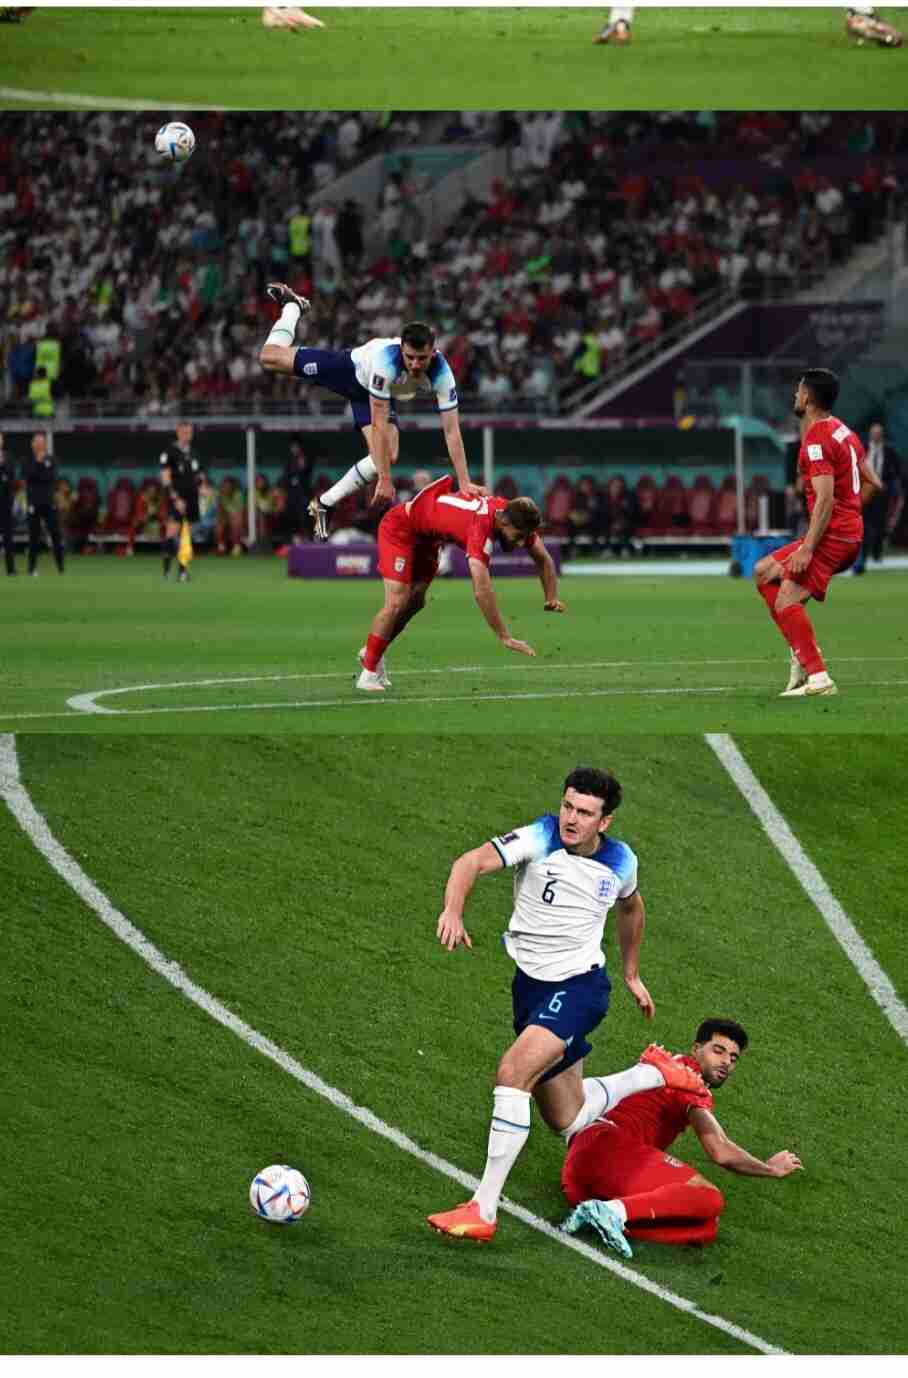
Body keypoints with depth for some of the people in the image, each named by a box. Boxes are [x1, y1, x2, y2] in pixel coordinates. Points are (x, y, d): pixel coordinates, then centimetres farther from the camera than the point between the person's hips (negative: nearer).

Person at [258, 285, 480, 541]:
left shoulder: (442, 374, -36)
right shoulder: (386, 359, -45)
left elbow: (451, 431, -31)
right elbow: (379, 424, -43)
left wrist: (465, 483, -36)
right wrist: (384, 481, -44)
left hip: (378, 393, 3)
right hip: (351, 368, -3)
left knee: (388, 456, -16)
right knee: (270, 356, 3)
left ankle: (324, 504, 2)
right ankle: (292, 306, 34)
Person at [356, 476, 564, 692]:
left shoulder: (515, 517, -16)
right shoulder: (481, 527, -41)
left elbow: (543, 559, -1)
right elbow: (481, 591, -46)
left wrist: (552, 599, -17)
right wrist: (505, 638, -44)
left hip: (426, 535, 9)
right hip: (399, 527, -9)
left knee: (415, 603, 12)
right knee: (397, 603, -16)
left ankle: (371, 652, 32)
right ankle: (369, 673, -5)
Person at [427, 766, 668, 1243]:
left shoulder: (621, 862, -3)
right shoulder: (540, 838, -12)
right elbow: (474, 861, -28)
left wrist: (632, 975, 28)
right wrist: (453, 908, -47)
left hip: (580, 986, -3)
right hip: (531, 985, 3)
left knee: (513, 1071, -28)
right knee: (568, 1122, 14)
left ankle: (483, 1209, -25)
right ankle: (654, 1077, 45)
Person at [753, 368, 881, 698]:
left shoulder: (817, 440, -15)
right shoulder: (843, 431, 15)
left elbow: (826, 498, -23)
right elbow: (872, 483, 19)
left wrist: (807, 547, -25)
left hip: (832, 534, -10)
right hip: (853, 530, 10)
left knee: (787, 600, -16)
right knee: (764, 571, 15)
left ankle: (818, 678, -21)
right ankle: (802, 656, 9)